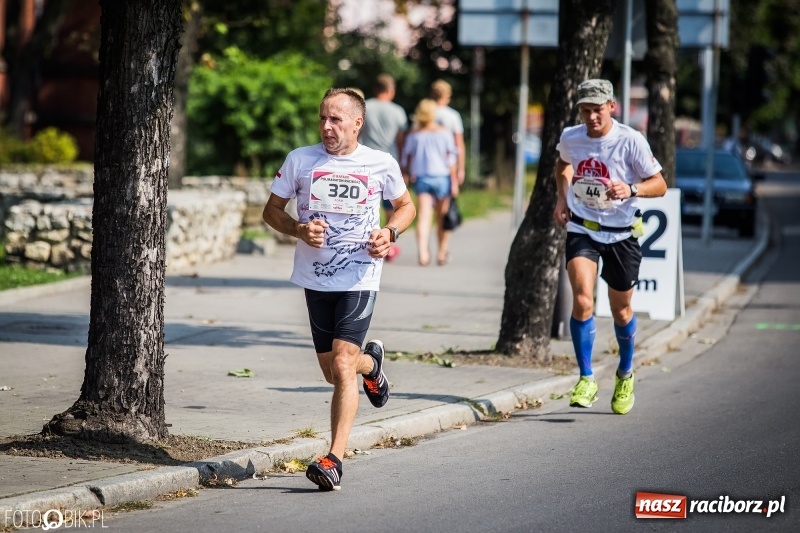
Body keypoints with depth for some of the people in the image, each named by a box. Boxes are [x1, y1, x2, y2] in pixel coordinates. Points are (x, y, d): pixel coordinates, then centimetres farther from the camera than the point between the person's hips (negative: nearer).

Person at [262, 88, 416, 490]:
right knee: (332, 372, 12)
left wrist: (389, 232, -6)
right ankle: (371, 363, 48)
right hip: (315, 277, 3)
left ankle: (334, 460, -15)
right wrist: (299, 230, -12)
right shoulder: (300, 160, 1)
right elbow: (272, 210, 8)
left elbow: (406, 206, 15)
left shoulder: (382, 164, -1)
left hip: (359, 279, -3)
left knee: (342, 365, -16)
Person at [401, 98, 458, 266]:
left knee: (424, 215, -5)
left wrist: (408, 175, 21)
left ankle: (422, 252, -23)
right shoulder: (444, 133, -2)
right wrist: (454, 182, -1)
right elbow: (451, 159, -4)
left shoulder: (413, 135, 1)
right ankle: (442, 253, 17)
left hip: (421, 178, 1)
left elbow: (405, 159, 6)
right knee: (442, 218, 11)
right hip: (441, 177, -1)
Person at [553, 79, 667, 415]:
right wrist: (562, 198, 8)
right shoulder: (570, 138, -4)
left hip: (621, 233, -1)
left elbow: (659, 185, -11)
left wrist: (631, 190, -29)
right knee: (582, 300, -20)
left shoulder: (630, 140, -15)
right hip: (582, 228, 1)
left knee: (621, 310, 12)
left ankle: (625, 375, 38)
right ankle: (586, 380, -10)